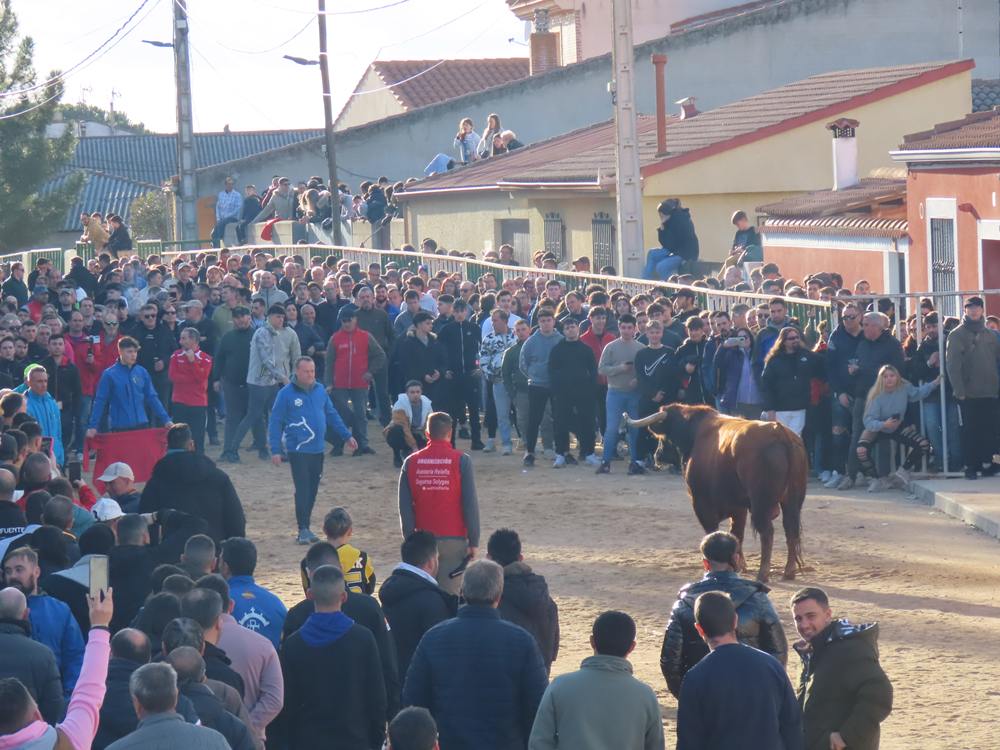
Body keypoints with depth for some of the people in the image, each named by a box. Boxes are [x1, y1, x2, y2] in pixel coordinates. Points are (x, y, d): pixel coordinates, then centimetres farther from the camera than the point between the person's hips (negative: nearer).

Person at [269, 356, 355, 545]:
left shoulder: (320, 390, 7)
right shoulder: (286, 394, -8)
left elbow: (332, 415, 17)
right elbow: (275, 423, -6)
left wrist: (346, 436, 16)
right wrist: (275, 450, -11)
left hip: (317, 450, 5)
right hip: (298, 450, -5)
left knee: (312, 490, 9)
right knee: (302, 490, -9)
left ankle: (305, 527, 18)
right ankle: (303, 530, -5)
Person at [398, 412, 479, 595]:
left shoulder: (411, 462, 2)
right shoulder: (461, 461, -6)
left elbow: (405, 507, 3)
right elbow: (471, 504, -7)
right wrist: (473, 541, -1)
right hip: (454, 539, -2)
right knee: (449, 594, -2)